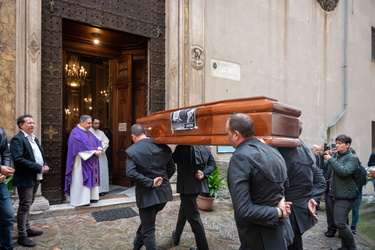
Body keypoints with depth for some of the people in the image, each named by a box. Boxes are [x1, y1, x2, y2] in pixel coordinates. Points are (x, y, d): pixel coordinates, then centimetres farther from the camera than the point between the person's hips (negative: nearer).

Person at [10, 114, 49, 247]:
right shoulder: (17, 139, -14)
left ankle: (27, 229, 31)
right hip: (25, 178, -8)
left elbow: (40, 155, 21)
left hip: (36, 178, 8)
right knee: (24, 207, -1)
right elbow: (18, 159, -25)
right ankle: (22, 236, 8)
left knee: (28, 205, 19)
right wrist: (38, 168, -23)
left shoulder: (34, 138, 14)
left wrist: (45, 165, -1)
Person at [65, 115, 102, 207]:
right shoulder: (76, 132, -10)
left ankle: (91, 197, 14)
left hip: (91, 161, 9)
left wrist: (99, 149, -9)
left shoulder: (88, 132, 17)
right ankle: (81, 200, -1)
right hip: (82, 161, -9)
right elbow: (82, 145, -21)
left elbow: (96, 141, 11)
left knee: (92, 178, 8)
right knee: (81, 179, -5)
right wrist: (94, 151, -21)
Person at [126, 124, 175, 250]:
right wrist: (162, 180, 10)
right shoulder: (163, 147, 2)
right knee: (147, 221, 28)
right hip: (163, 191, 5)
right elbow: (172, 168, 5)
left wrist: (150, 183, -18)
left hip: (146, 193, -5)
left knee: (148, 229, 10)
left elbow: (131, 173, -22)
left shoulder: (132, 150, -10)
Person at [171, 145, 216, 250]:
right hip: (199, 184, 8)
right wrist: (204, 173, -7)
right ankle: (176, 236, 44)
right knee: (183, 209, 26)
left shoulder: (183, 147, -19)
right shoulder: (206, 147, 2)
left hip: (187, 186, -8)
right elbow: (213, 164, 3)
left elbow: (173, 159, -9)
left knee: (193, 216, 2)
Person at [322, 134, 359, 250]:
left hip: (344, 195, -7)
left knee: (340, 223, -10)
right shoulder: (334, 155, 11)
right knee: (339, 222, 14)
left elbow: (344, 172, -22)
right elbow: (325, 170, 9)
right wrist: (325, 156, -2)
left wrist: (330, 159, -20)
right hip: (332, 194, 7)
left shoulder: (352, 158, -6)